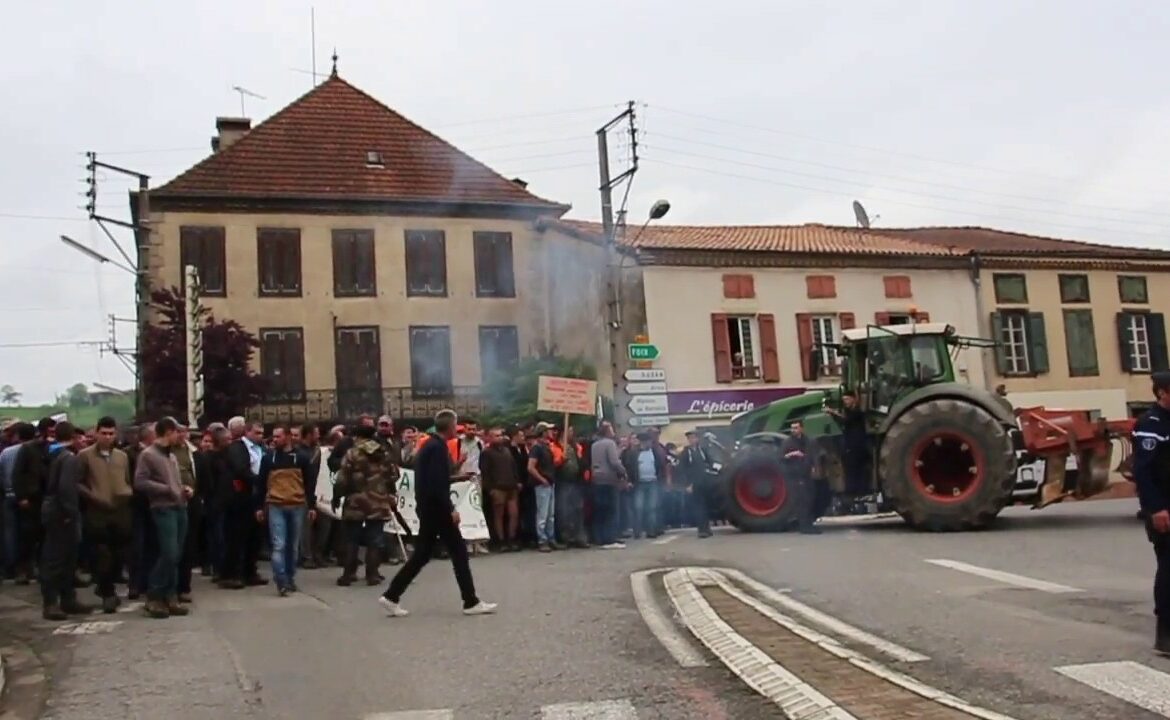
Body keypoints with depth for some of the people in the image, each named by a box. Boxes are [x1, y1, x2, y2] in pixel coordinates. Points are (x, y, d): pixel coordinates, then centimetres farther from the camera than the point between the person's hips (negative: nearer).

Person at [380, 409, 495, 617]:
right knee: (459, 552, -1)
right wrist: (451, 510, -19)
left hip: (428, 508, 10)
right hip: (436, 509, -10)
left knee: (422, 554, 12)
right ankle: (471, 602, 5)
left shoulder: (429, 445, 13)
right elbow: (438, 483, -23)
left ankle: (391, 596, 11)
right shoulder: (438, 447, -17)